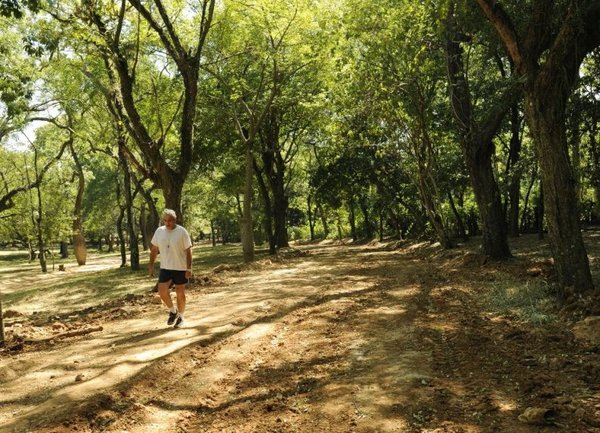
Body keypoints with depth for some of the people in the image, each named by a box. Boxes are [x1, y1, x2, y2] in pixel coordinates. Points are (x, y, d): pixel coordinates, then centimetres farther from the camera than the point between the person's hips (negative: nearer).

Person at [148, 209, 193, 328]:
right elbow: (154, 249, 10)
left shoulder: (182, 232, -11)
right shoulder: (159, 231, 0)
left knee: (180, 292, 6)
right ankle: (173, 310, 19)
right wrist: (151, 265, 7)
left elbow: (188, 251, -10)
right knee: (162, 290, -6)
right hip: (165, 268, 3)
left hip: (180, 268, -3)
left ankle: (180, 316, 24)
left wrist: (189, 269, -13)